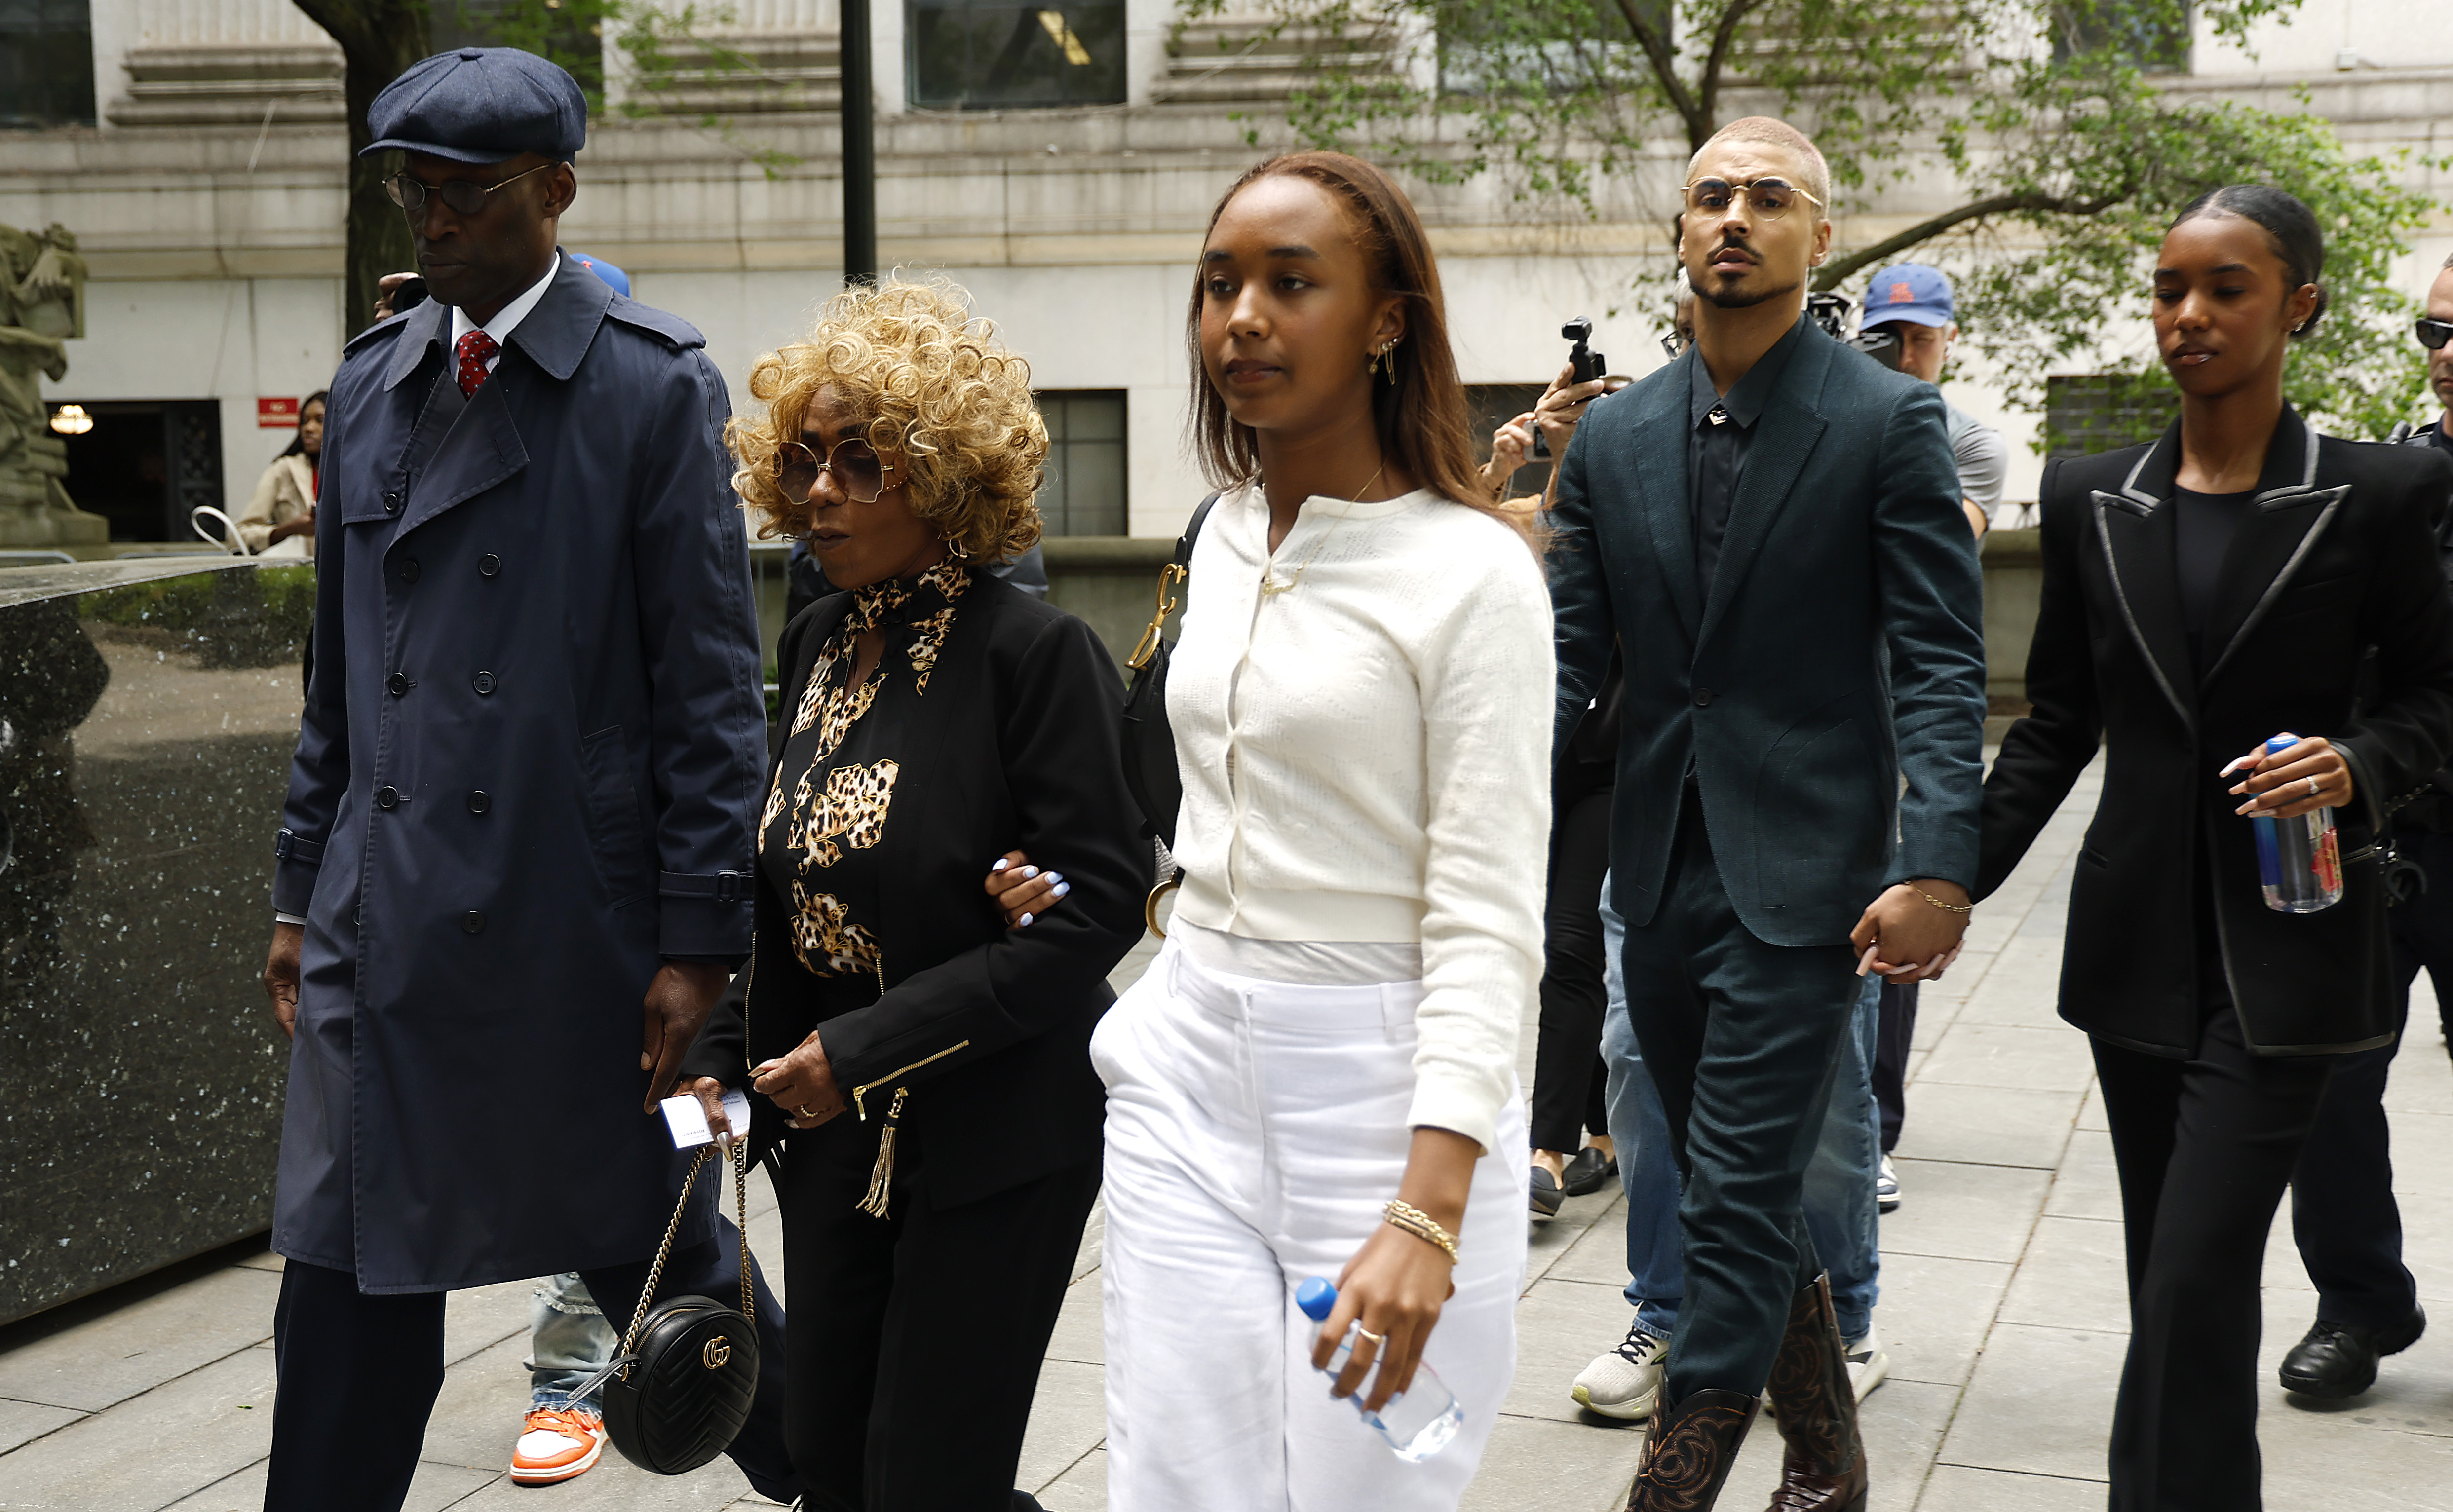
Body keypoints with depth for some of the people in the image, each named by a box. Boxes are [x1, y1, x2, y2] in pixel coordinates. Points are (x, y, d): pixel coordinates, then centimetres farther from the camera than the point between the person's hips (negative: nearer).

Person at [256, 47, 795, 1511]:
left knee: (648, 1248, 9)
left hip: (575, 921, -4)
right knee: (352, 1279, 5)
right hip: (386, 923, 5)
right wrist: (305, 891, 14)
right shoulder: (372, 380, 11)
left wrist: (698, 938, -12)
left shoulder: (655, 383, -6)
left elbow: (711, 680, -8)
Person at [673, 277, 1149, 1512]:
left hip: (996, 1142, -7)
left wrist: (865, 1049, -19)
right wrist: (723, 1054, 4)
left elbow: (1099, 907, -19)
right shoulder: (817, 644, 8)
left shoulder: (1034, 653, -14)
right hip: (831, 1134, 7)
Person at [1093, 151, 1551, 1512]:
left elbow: (1485, 916, -16)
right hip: (1188, 1068, 6)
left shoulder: (1474, 572, -12)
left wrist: (1427, 1209, -24)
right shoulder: (1225, 537, 10)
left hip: (1378, 1083, -6)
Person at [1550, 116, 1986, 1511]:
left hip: (1803, 872, -6)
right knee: (1743, 1196, 15)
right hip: (1662, 871, 6)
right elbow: (1570, 654, 9)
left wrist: (1940, 868, -20)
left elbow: (1941, 663, -9)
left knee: (1740, 1202, -9)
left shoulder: (1890, 422, -5)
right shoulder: (1617, 435, 9)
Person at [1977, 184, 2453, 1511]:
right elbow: (2057, 723, 11)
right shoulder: (2089, 499, 6)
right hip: (2138, 941, 4)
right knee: (2172, 1286, 11)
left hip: (2284, 947, -4)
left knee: (2196, 1284, -12)